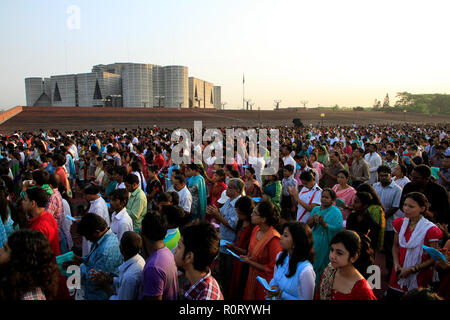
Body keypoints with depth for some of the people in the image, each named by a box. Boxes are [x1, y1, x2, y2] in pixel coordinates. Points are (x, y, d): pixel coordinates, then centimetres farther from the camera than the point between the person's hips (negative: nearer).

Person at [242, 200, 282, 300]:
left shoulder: (273, 239, -26)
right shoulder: (256, 229, -3)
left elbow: (272, 269, -21)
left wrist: (250, 262, -18)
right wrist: (246, 257, -5)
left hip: (265, 282, -7)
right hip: (252, 277, 7)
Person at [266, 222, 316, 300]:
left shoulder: (305, 270, -24)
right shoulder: (280, 256, -3)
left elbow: (306, 298, -17)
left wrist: (281, 294, -21)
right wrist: (272, 287, -9)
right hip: (275, 298, 5)